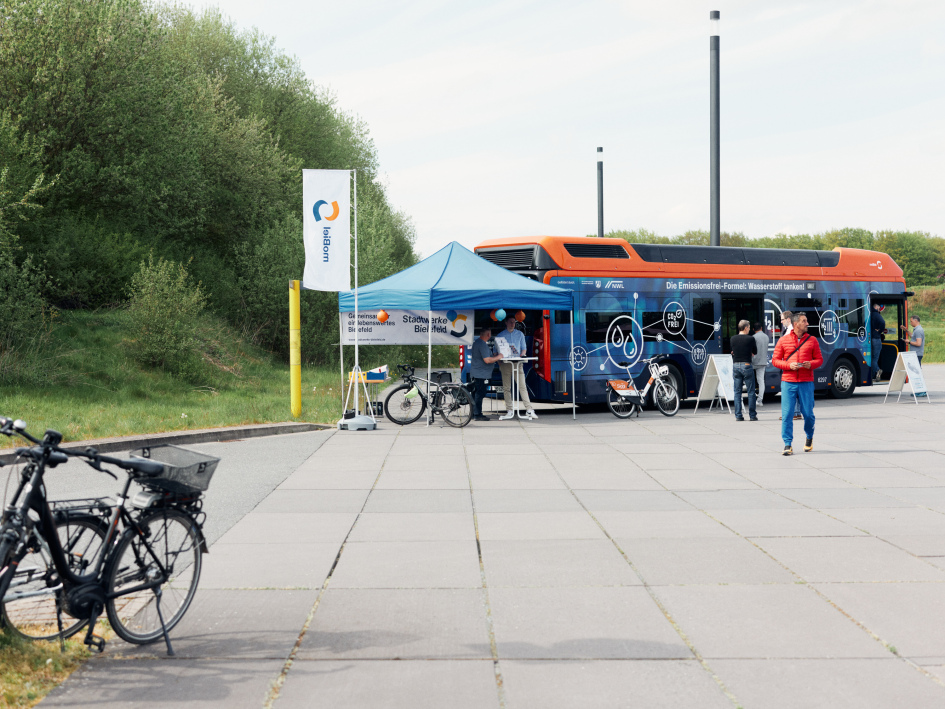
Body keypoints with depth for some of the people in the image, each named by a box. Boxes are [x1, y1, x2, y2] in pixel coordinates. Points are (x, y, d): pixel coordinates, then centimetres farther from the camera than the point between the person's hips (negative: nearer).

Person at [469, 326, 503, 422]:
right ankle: (477, 415, -3)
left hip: (475, 373, 10)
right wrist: (498, 357, -10)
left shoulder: (476, 342, 14)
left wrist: (494, 356, 19)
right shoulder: (482, 344, -20)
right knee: (479, 395, -6)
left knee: (476, 394, 15)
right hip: (481, 374, -10)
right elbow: (487, 360, -24)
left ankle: (474, 414, 20)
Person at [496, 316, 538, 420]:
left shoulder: (520, 334, 13)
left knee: (522, 386, -8)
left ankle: (529, 410, -10)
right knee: (506, 388, 0)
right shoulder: (500, 335, 9)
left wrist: (522, 355, -6)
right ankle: (510, 411, 4)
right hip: (505, 364, 0)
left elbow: (523, 348, 16)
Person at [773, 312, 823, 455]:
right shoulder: (783, 340, 5)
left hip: (806, 382, 1)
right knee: (786, 414, -6)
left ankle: (809, 437, 30)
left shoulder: (812, 340, 8)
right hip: (788, 381, -1)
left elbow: (819, 359, 12)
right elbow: (775, 360, 6)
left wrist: (811, 364, -10)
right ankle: (787, 445, -1)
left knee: (808, 413, 1)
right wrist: (789, 365, -11)